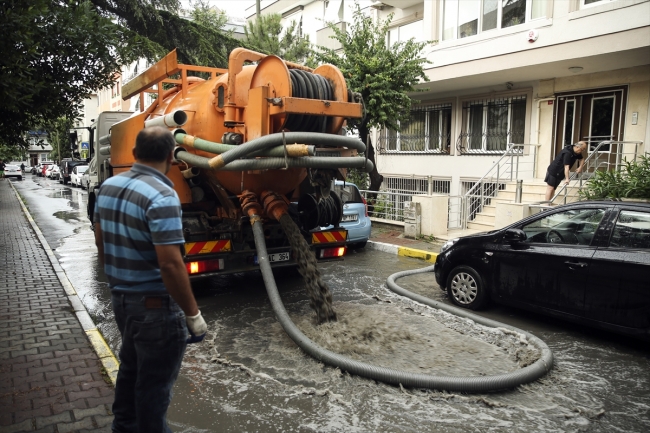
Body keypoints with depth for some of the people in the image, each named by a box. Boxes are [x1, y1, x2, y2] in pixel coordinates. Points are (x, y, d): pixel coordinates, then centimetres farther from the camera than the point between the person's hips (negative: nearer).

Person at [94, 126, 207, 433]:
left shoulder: (108, 187, 3)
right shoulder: (161, 196, -24)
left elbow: (101, 244, 13)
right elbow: (170, 264, -27)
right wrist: (192, 314, -18)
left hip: (121, 298, 9)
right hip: (155, 305, -9)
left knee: (131, 368, 26)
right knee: (154, 382, 9)